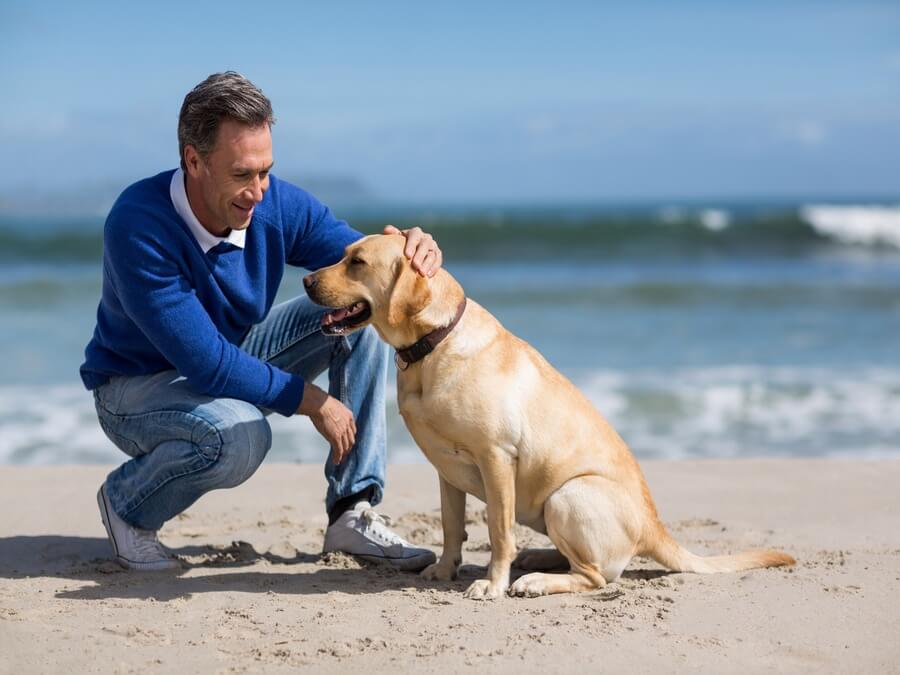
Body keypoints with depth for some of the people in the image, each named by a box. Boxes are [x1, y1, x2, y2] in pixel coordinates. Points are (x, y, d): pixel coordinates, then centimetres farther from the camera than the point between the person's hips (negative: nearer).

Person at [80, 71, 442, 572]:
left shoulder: (278, 205, -15)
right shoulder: (138, 225, -32)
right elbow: (205, 361, -32)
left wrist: (411, 255, -33)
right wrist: (311, 401, -26)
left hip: (234, 359, 6)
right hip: (137, 386, -6)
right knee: (240, 436, -37)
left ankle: (353, 512, -9)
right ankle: (126, 500, -4)